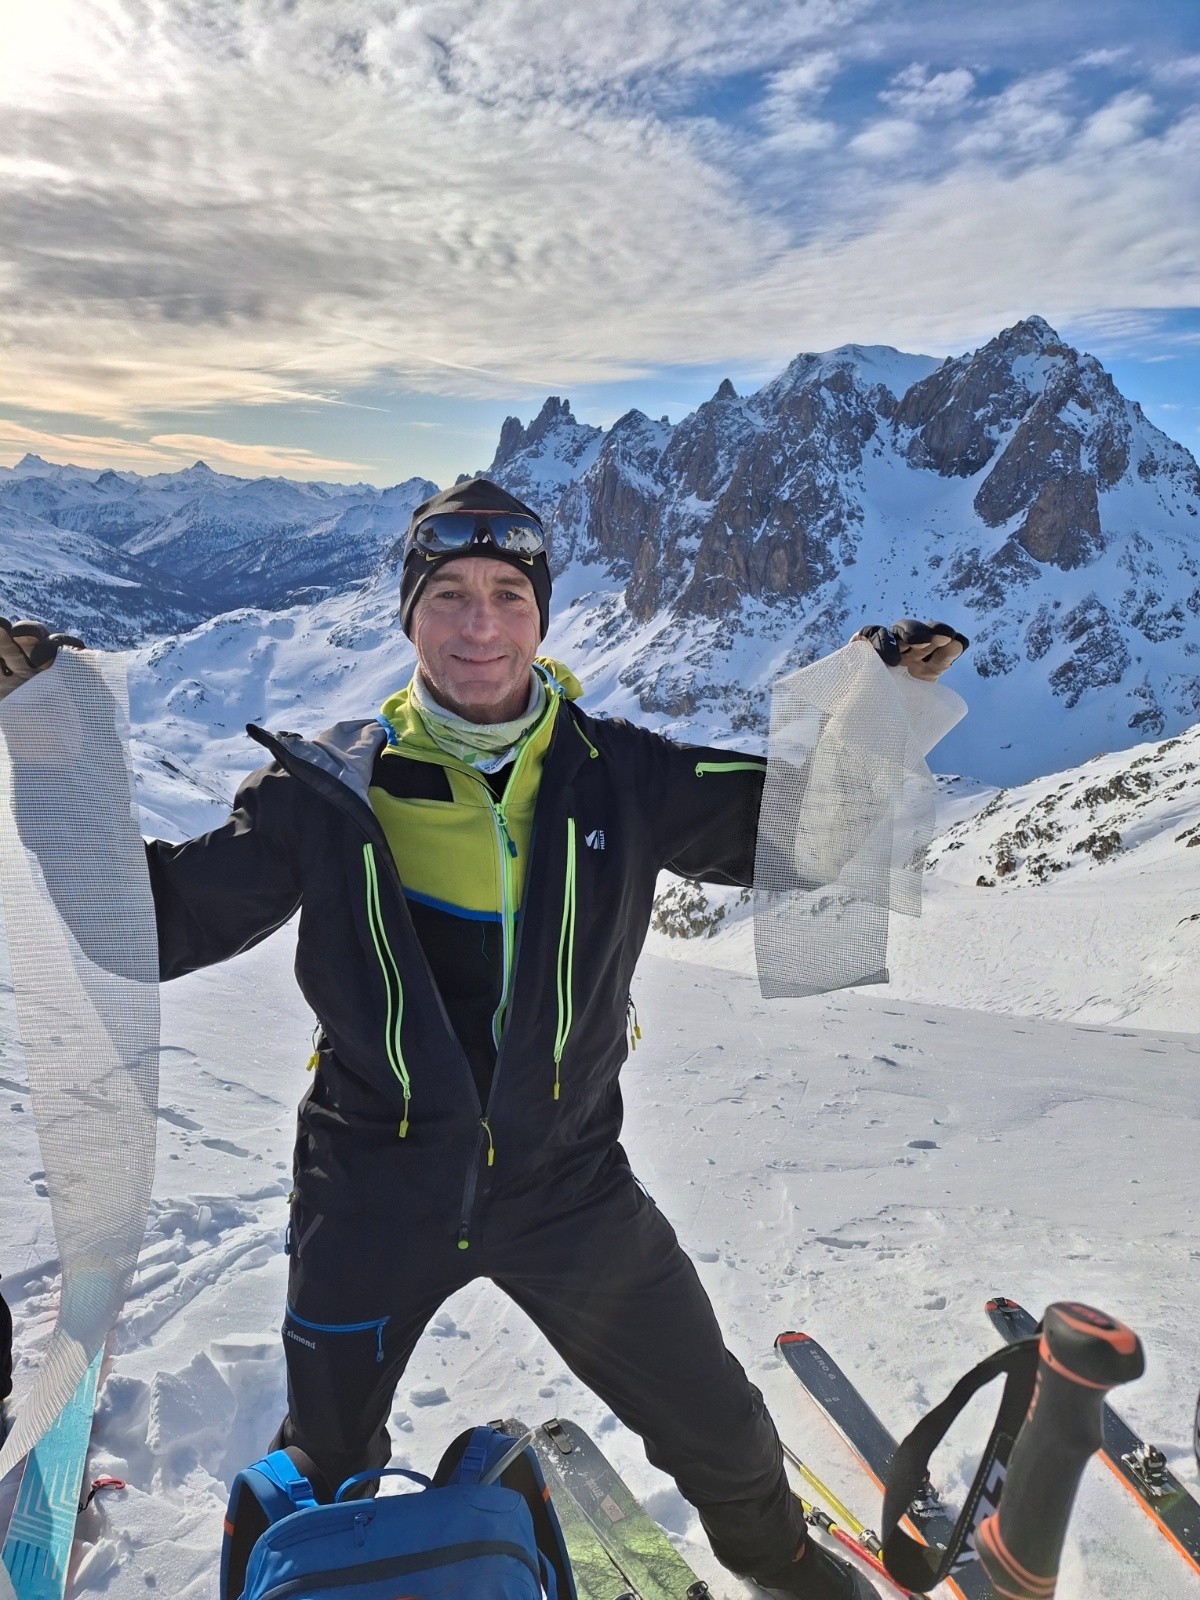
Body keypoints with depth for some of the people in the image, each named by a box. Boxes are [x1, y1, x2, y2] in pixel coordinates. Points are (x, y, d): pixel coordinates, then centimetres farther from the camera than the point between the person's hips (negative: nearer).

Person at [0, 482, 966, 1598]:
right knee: (325, 1486, 23)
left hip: (569, 1184, 1)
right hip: (377, 1193, 0)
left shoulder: (615, 778, -9)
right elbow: (164, 920, -9)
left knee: (723, 1439, 20)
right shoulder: (334, 788, -11)